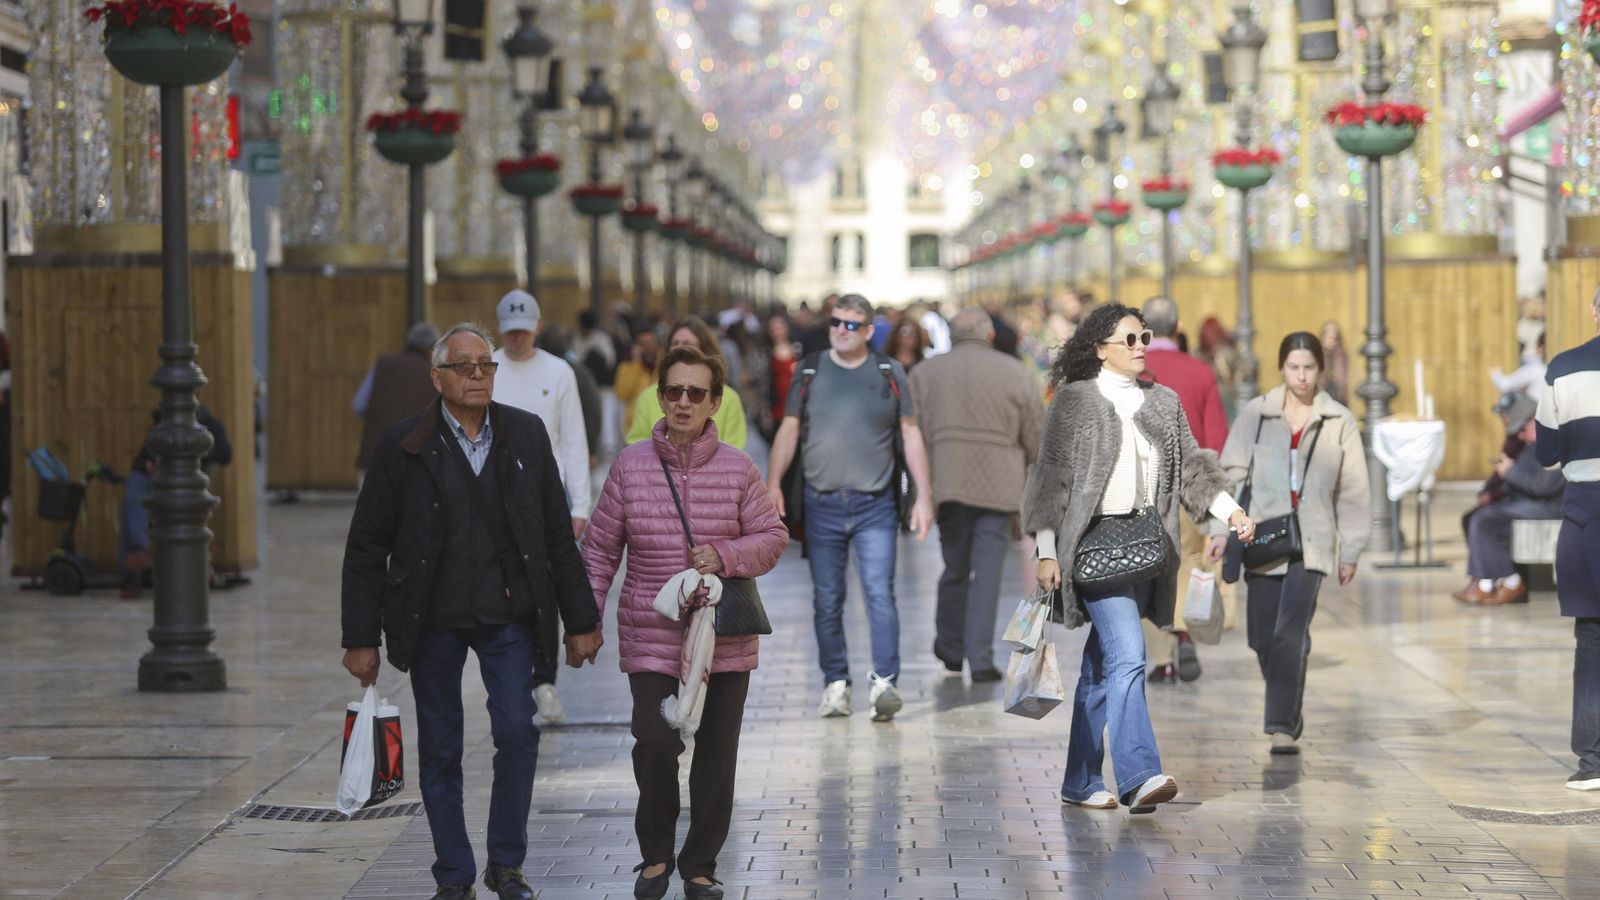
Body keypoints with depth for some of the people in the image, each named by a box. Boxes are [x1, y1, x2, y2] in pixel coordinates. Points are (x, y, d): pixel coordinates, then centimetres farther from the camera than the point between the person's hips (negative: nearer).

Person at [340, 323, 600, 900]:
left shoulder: (526, 436, 3)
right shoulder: (403, 447, -4)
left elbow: (559, 536, 7)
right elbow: (366, 549, -1)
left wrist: (580, 621, 6)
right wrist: (361, 638, -4)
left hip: (509, 615, 1)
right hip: (432, 620, -1)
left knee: (517, 732, -11)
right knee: (439, 749, 5)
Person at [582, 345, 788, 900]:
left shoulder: (737, 469, 1)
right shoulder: (630, 465, 1)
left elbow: (773, 538, 4)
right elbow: (601, 549, 6)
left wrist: (725, 556, -14)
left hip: (725, 641, 1)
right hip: (651, 639, -1)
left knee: (716, 755, 5)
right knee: (655, 742, -15)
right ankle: (655, 854, 10)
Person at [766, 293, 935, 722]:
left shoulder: (889, 373, 6)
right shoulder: (809, 371, 8)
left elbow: (911, 434, 8)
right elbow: (789, 430, 9)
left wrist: (924, 495, 2)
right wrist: (773, 483, -4)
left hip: (876, 505, -2)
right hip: (822, 504, 2)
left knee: (880, 592, -12)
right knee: (827, 600, 5)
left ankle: (884, 682, -15)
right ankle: (836, 684, 12)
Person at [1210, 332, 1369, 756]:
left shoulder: (1340, 422, 3)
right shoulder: (1255, 414, 3)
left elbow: (1353, 492, 6)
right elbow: (1232, 474, 3)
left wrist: (1351, 550, 5)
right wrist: (1222, 530, -6)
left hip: (1311, 542, -2)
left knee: (1291, 634, -14)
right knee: (1262, 637, 6)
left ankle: (1283, 727, -12)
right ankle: (1288, 710, 29)